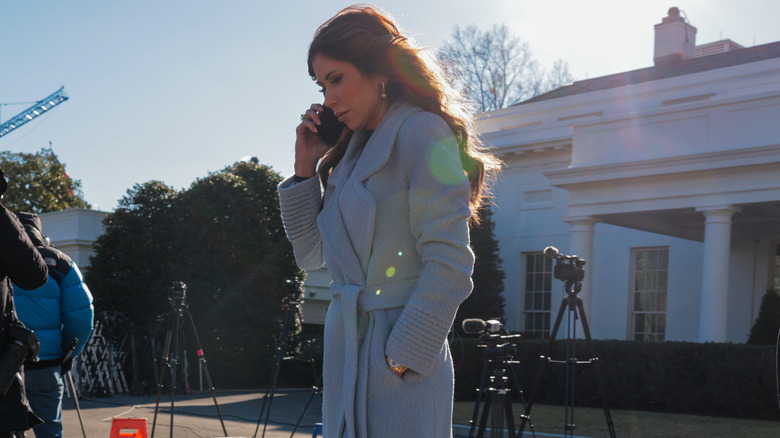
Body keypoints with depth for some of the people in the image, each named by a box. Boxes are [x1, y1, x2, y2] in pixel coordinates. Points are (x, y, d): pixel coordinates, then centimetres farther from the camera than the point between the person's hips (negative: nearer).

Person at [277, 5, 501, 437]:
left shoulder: (424, 133, -10)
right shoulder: (351, 151, 13)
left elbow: (450, 266, -16)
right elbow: (311, 253, 16)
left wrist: (402, 356, -15)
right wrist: (305, 167, 6)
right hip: (344, 354, 8)